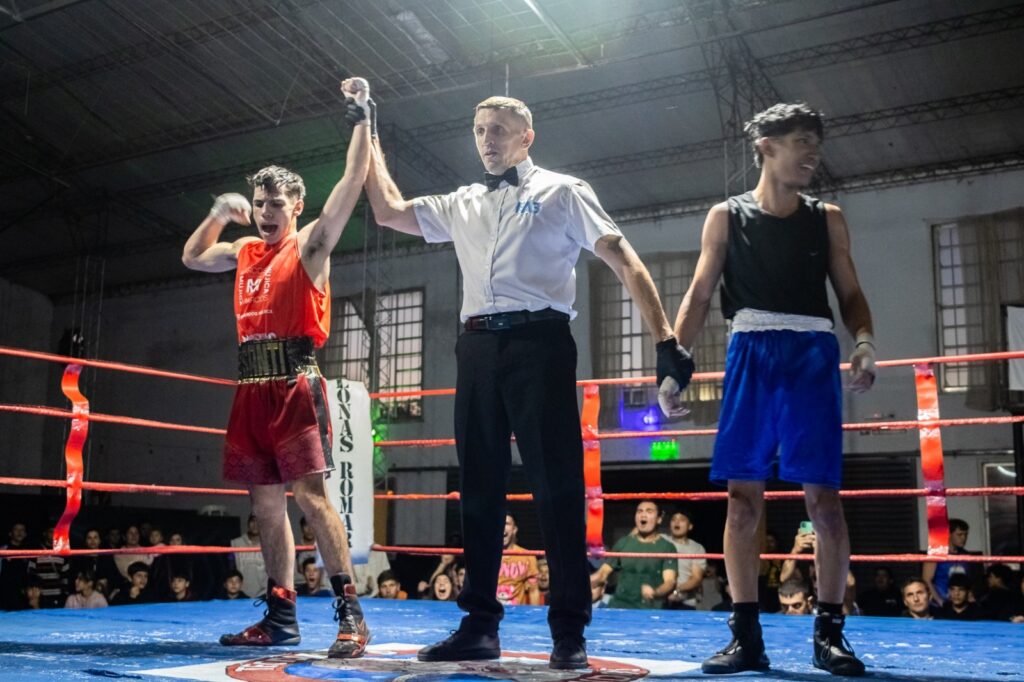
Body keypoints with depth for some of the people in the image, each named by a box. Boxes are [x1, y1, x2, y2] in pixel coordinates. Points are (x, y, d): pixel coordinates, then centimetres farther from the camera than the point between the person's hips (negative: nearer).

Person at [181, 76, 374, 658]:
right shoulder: (246, 250, 19)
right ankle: (281, 615, 14)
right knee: (267, 502, 7)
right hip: (253, 388, 7)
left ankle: (351, 612, -13)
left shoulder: (310, 243, 1)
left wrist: (361, 118, -11)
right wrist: (220, 214, 19)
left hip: (296, 383, -7)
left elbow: (353, 182, -8)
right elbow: (192, 258, 34)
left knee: (310, 492, -15)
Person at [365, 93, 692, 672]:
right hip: (478, 346, 5)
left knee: (557, 484, -6)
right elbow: (388, 211, 25)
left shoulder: (562, 192, 7)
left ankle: (570, 630, 0)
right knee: (480, 485, 6)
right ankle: (481, 624, 13)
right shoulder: (461, 205, 22)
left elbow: (623, 259, 0)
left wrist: (664, 337, -11)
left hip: (540, 341, -5)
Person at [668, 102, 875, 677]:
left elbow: (850, 293, 11)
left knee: (823, 497, -3)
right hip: (751, 354, 0)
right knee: (743, 497, -2)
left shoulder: (828, 219, 13)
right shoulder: (726, 216, 9)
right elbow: (700, 294, 8)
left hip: (812, 355, 1)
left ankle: (829, 633, 8)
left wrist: (865, 343, -9)